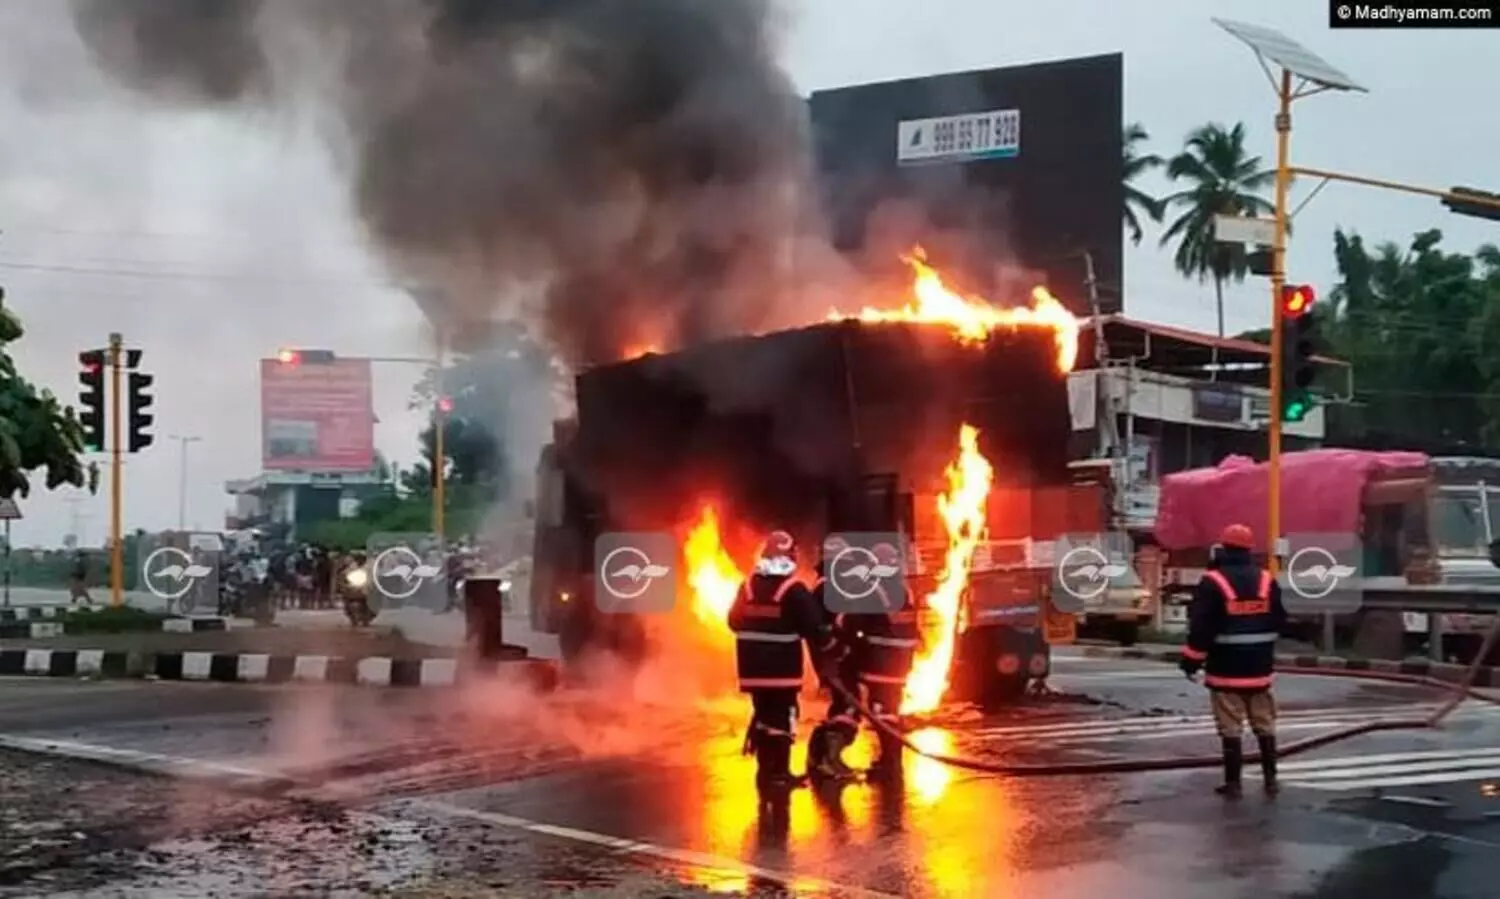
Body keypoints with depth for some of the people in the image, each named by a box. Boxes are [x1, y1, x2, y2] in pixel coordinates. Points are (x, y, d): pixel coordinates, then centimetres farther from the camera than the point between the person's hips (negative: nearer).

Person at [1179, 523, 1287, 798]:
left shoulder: (1212, 582, -13)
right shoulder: (1267, 580, 3)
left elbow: (1200, 626, -14)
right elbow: (1279, 621, 12)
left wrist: (1192, 660, -4)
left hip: (1225, 669, -4)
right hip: (1259, 667, 5)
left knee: (1230, 728, 0)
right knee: (1264, 725, 14)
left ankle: (1233, 783, 2)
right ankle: (1270, 779, 18)